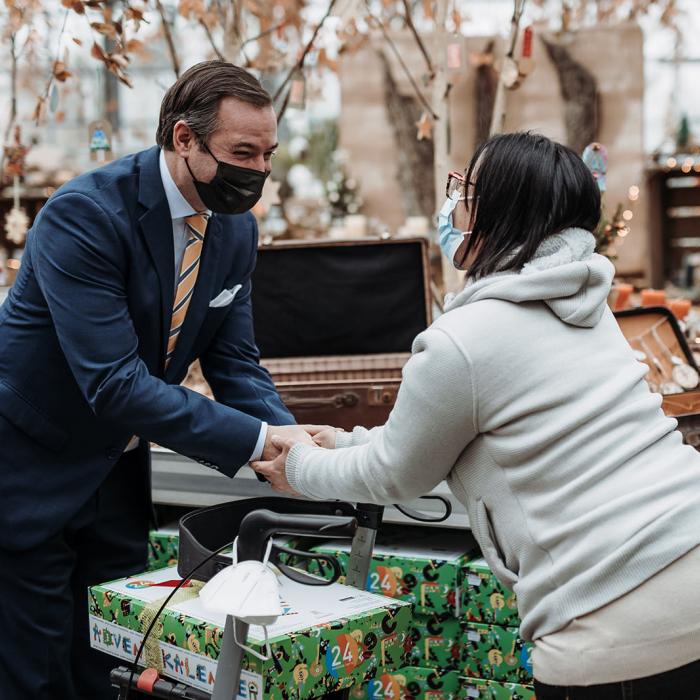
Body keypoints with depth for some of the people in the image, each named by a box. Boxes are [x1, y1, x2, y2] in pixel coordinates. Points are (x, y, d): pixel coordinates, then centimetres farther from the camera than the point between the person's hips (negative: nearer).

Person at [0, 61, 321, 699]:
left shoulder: (237, 227, -2)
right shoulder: (85, 215, -26)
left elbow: (235, 364, 1)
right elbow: (115, 383, -32)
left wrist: (295, 444, -18)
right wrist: (258, 441, -33)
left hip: (117, 471, 7)